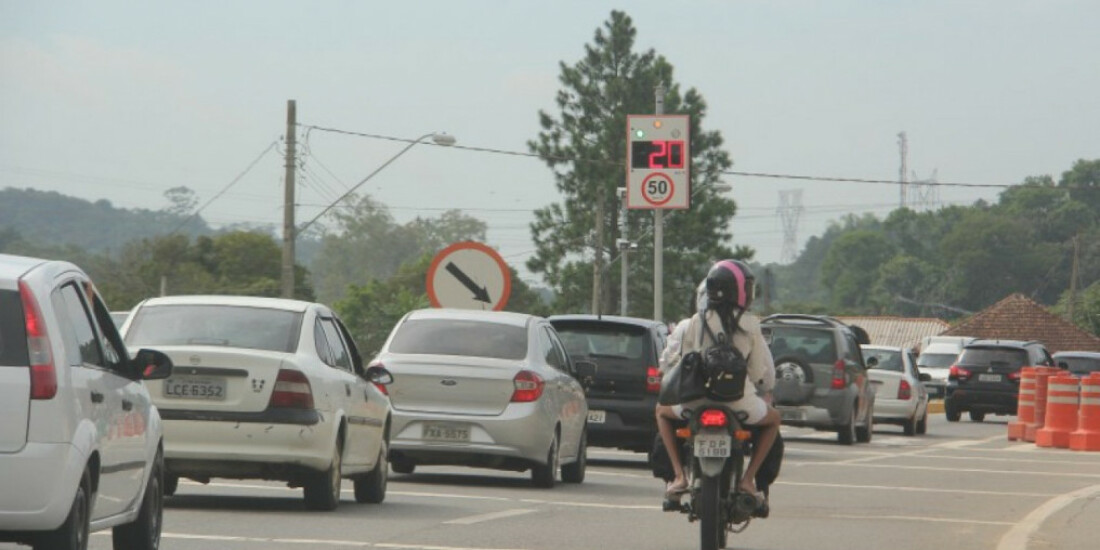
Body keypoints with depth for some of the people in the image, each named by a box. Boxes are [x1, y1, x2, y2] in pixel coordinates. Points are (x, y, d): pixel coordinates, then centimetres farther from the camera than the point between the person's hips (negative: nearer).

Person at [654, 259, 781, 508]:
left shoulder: (690, 326, 0)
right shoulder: (749, 327, -2)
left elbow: (668, 363, 3)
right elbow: (764, 372, 4)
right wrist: (766, 392, 26)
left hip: (694, 405, 1)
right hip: (739, 406, -1)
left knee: (663, 411, 33)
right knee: (772, 418, 30)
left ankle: (679, 475, 16)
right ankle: (748, 478, 13)